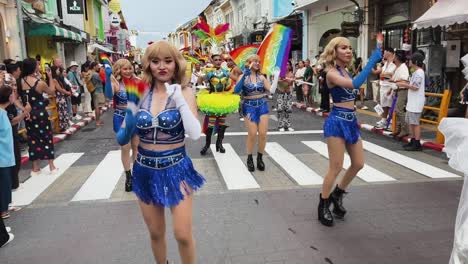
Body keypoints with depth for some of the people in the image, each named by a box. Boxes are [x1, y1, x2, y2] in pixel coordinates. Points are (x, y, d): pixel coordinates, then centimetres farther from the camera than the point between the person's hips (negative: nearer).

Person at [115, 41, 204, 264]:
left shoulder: (184, 93, -8)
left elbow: (195, 134, -20)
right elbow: (122, 138, 1)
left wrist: (180, 101, -29)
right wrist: (128, 130, -21)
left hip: (176, 169, -2)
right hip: (145, 171, 3)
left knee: (183, 235, 0)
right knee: (156, 234, 16)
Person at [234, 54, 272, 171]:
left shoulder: (261, 77, 7)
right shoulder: (243, 76, -1)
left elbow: (271, 89, 2)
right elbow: (236, 90, -17)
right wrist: (244, 75, -23)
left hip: (262, 105, 3)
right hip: (249, 106, -3)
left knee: (263, 134, -2)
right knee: (252, 134, -7)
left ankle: (260, 158, 17)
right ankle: (249, 159, 13)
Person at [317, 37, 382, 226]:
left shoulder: (345, 71, 12)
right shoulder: (332, 73, -16)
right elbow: (355, 84, -32)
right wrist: (372, 61, -29)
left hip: (351, 121, 9)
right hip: (337, 122, -9)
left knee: (358, 164, 13)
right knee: (336, 167, -2)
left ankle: (337, 194, 33)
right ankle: (323, 206, 15)